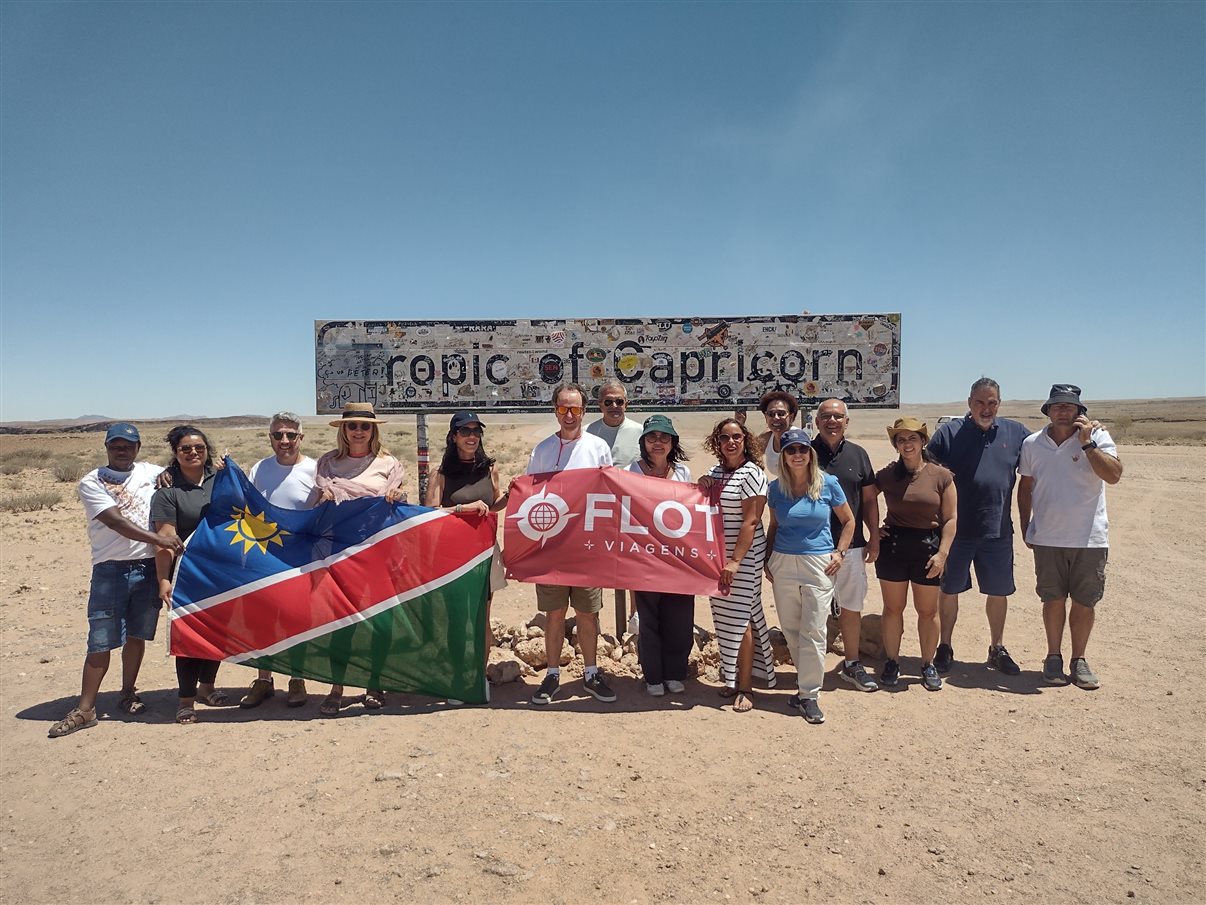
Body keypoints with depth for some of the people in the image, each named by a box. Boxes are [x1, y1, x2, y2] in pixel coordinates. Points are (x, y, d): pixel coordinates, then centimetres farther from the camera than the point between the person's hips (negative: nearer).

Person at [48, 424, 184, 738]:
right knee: (101, 642, -1)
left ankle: (128, 694, 27)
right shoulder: (92, 482, -2)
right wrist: (159, 539, -25)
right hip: (111, 571, -3)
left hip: (148, 567, 3)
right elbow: (116, 521, -15)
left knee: (136, 635, 12)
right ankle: (85, 710, 9)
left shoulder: (151, 473, 8)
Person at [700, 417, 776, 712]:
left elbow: (750, 521, -16)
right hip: (717, 555, 7)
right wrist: (701, 491, 0)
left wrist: (735, 561, -22)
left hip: (743, 555, -7)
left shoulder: (751, 473, -11)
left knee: (739, 618, -4)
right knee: (724, 617, 11)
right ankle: (732, 678, 24)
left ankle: (745, 688, 5)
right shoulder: (715, 472, 11)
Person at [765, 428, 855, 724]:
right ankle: (807, 680, 28)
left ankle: (809, 694, 7)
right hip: (783, 564, 3)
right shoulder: (776, 487, 2)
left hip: (818, 565, -2)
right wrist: (767, 559, 8)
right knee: (791, 629, 9)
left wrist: (840, 553, -2)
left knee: (813, 631, -3)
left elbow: (848, 521, 7)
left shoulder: (828, 484, -4)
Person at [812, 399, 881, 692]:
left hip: (851, 545, 3)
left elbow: (869, 499, 10)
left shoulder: (858, 454, 6)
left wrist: (874, 538, 6)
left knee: (852, 607, 12)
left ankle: (852, 664, 26)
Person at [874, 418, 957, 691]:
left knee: (927, 610, 9)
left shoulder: (941, 476, -3)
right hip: (892, 547, 1)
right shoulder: (886, 475, 1)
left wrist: (942, 553, -10)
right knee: (893, 608, 9)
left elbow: (950, 519, -2)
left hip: (928, 548, -1)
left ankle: (928, 664, 25)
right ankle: (892, 663, 22)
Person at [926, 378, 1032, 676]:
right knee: (948, 591, 9)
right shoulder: (949, 432, -3)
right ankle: (944, 648, 24)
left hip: (998, 530, 2)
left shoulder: (1016, 433, 5)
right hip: (956, 529, -2)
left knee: (998, 592, 14)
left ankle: (997, 648, 32)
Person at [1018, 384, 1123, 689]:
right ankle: (1054, 656, 22)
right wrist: (1025, 528, 11)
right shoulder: (1032, 444, 3)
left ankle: (1079, 659, 22)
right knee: (1054, 599, 8)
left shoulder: (1097, 437, -4)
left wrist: (1087, 443, -21)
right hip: (1047, 538, 1)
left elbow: (1114, 475, -18)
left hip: (1090, 538, -1)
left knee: (1084, 601, 7)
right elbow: (1025, 487, 12)